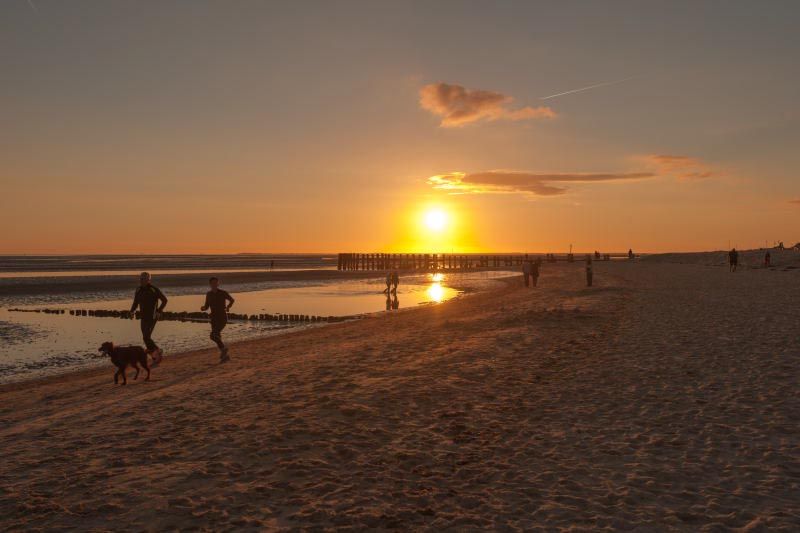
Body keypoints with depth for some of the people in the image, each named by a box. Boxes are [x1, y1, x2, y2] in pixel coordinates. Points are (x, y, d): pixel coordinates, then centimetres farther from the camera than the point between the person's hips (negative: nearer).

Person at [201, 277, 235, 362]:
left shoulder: (223, 293, -9)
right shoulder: (208, 294, 4)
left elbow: (232, 300, 9)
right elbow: (206, 306, 10)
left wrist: (228, 307, -5)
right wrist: (202, 308, -12)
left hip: (223, 318, -6)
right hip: (214, 319, 6)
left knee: (213, 336, -21)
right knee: (217, 338, 5)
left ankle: (224, 348, 3)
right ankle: (225, 356, 20)